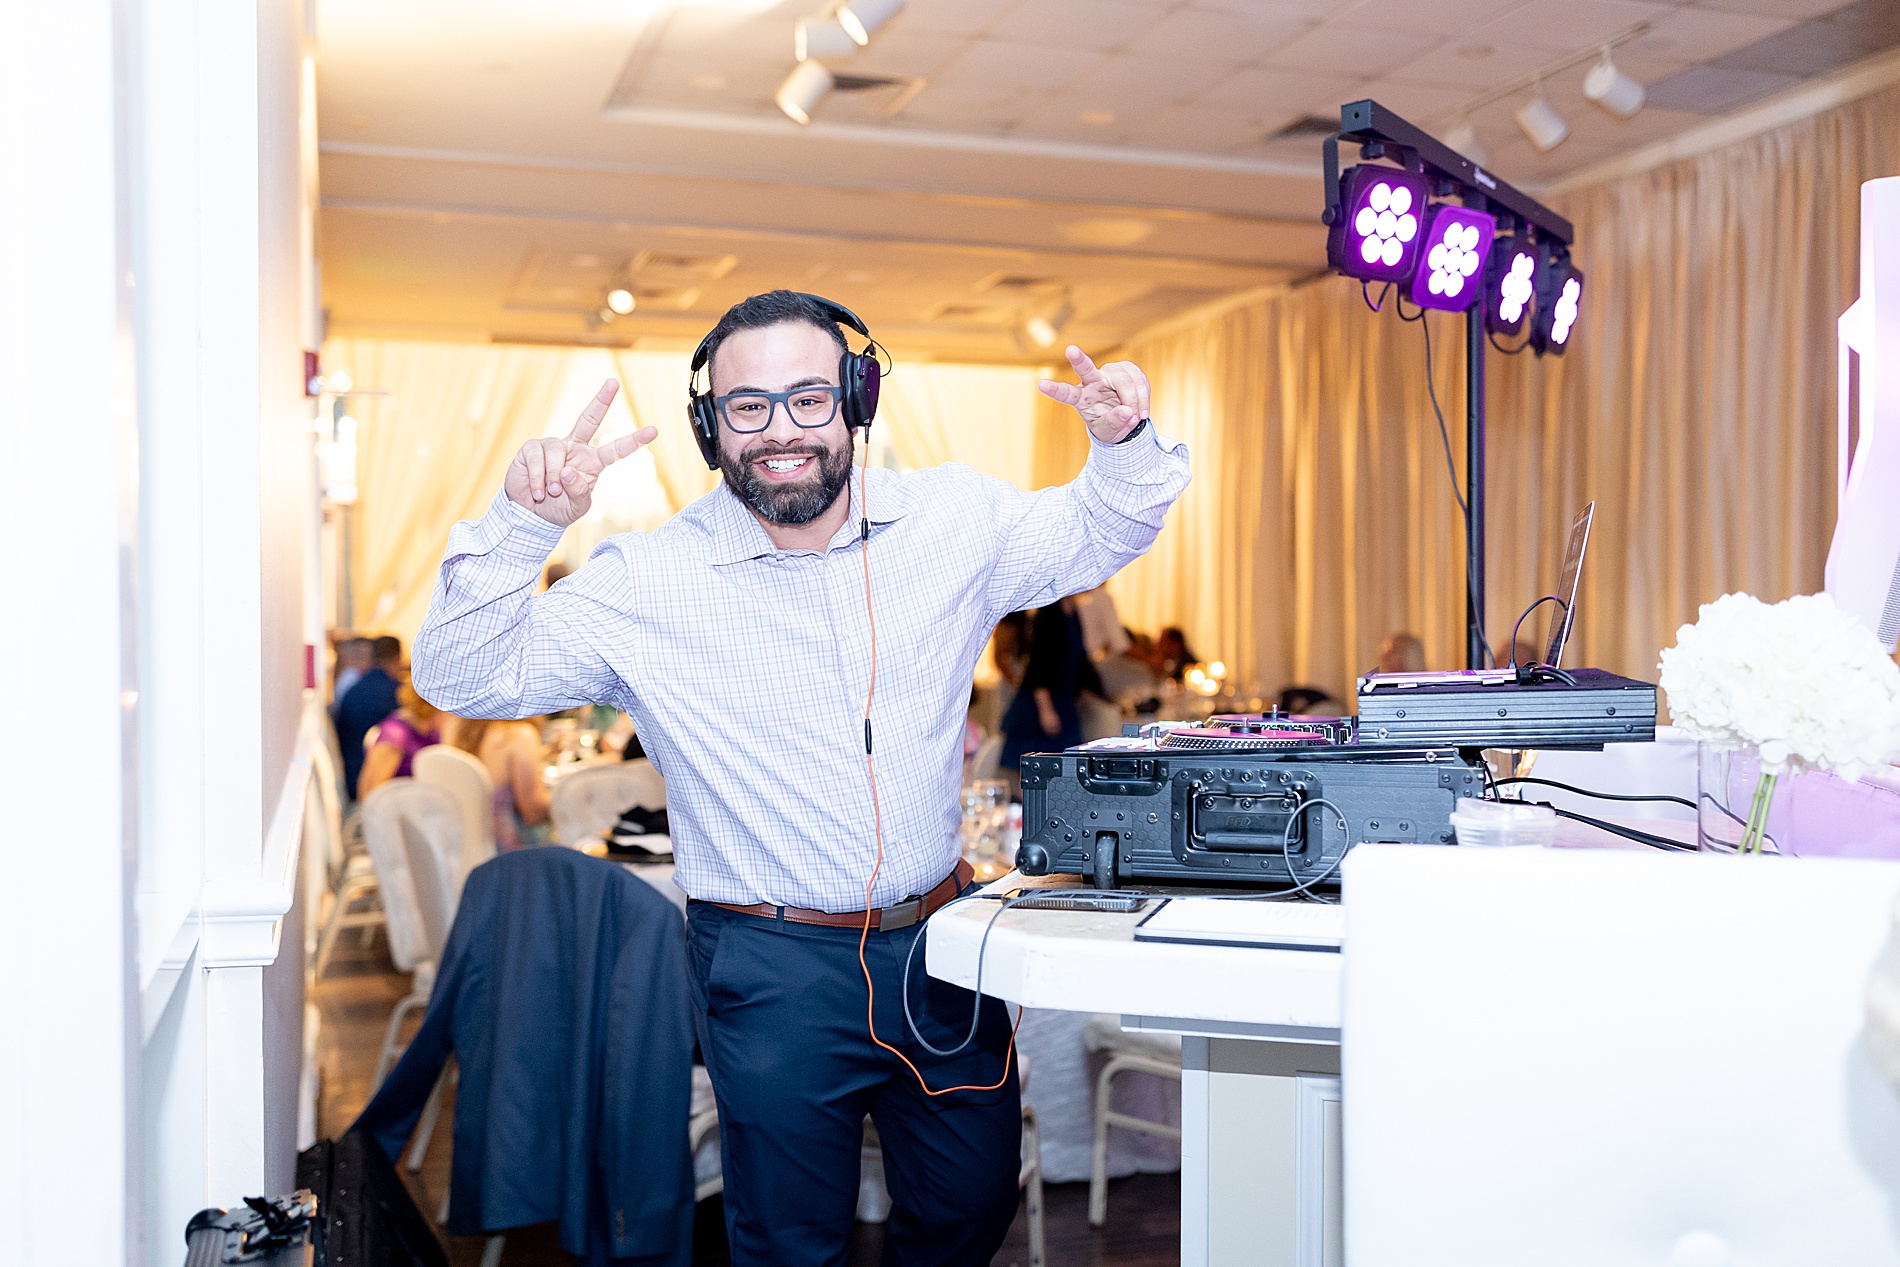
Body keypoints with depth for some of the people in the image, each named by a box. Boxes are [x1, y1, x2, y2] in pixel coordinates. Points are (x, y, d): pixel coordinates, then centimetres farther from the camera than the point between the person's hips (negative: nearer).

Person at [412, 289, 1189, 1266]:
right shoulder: (647, 583, -10)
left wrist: (1124, 445, -8)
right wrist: (521, 526, -25)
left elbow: (1093, 536, 14)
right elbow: (460, 678, -10)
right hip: (775, 969, -3)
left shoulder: (952, 520, -2)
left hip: (940, 938, 4)